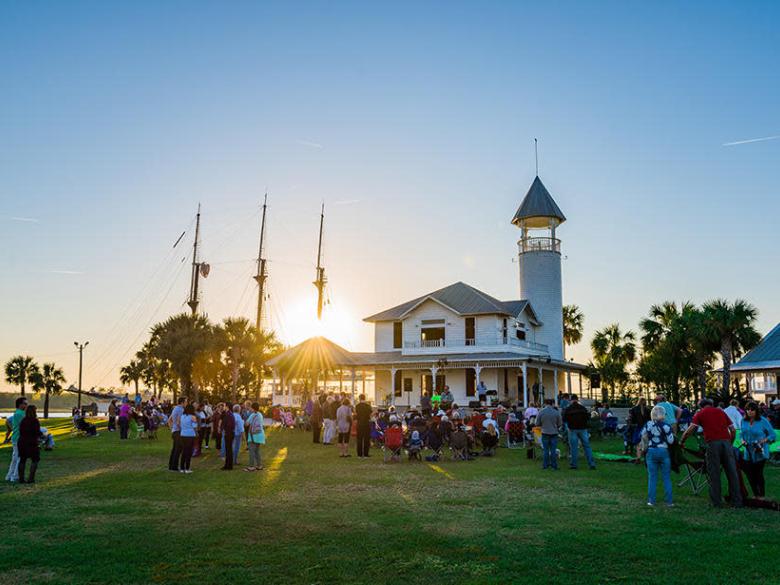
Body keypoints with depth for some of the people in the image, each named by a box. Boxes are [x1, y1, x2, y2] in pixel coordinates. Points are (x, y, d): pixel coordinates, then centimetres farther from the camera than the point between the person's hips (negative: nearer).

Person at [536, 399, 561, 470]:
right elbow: (560, 424, 1)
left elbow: (537, 424, 0)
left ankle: (545, 465, 12)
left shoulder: (541, 412, -6)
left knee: (545, 450, 9)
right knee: (553, 450, 5)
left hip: (545, 433, 0)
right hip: (554, 433, 0)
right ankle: (554, 465, 9)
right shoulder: (556, 412, -6)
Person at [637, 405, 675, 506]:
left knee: (652, 477, 7)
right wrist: (671, 433, 8)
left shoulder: (647, 425, -2)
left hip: (651, 452, 2)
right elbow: (671, 441, -9)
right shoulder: (665, 426, -11)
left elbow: (643, 437, 6)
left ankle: (651, 501, 7)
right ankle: (668, 501, 11)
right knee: (666, 477, 8)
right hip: (663, 452, -2)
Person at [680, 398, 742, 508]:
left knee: (714, 474, 3)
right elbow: (732, 429, 17)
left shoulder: (700, 413, 11)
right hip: (726, 441, 3)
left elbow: (690, 429, 1)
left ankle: (717, 502, 6)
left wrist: (681, 441, 10)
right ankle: (737, 501, 9)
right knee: (732, 472, 7)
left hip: (713, 443, -3)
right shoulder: (720, 411, 21)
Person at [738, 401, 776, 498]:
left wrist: (763, 441, -19)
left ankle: (762, 495, 16)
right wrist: (743, 441, -2)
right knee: (750, 474, 5)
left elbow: (773, 435, -5)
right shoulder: (743, 421, 3)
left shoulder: (763, 421, -10)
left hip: (760, 453, -4)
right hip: (748, 453, 4)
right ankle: (756, 494, 23)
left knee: (758, 473, -1)